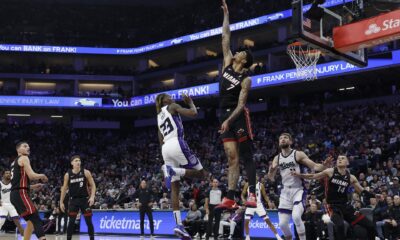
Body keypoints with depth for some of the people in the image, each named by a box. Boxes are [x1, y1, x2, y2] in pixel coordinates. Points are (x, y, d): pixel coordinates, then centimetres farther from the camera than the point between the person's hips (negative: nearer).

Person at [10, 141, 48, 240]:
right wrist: (42, 176, 4)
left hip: (15, 194, 10)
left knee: (31, 221, 16)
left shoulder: (15, 162, 27)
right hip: (20, 194, -10)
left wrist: (33, 186, 26)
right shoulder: (23, 158, -2)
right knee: (36, 220, -18)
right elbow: (32, 176, -15)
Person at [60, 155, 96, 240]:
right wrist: (61, 202, 4)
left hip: (85, 199, 0)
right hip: (73, 200, 0)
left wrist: (92, 197, -15)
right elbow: (64, 188, 6)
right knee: (71, 222, -6)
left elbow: (93, 185, -1)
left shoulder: (86, 172, -6)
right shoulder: (68, 175, -2)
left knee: (89, 221, 1)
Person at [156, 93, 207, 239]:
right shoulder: (172, 107, 7)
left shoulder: (159, 116, 28)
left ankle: (179, 225, -8)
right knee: (201, 173, 2)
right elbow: (193, 113, -5)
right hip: (176, 144, -7)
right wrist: (190, 102, 14)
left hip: (165, 148, 7)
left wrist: (168, 158, 29)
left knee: (174, 188, 1)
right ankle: (173, 170, -23)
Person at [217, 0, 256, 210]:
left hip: (239, 117, -6)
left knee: (246, 156, -8)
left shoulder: (246, 80, -7)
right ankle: (230, 198, -2)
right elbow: (225, 38, 15)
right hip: (225, 116, 6)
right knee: (232, 159, 3)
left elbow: (241, 104, -14)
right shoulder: (228, 63, 11)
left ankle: (252, 195, -11)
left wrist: (229, 121, -26)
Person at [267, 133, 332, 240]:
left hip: (298, 190, -4)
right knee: (282, 224, 0)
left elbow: (314, 166, -6)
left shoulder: (298, 154, -4)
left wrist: (324, 165, -28)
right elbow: (271, 178, 9)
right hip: (285, 192, 4)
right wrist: (271, 171, -14)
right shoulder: (277, 158, 8)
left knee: (296, 217, -27)